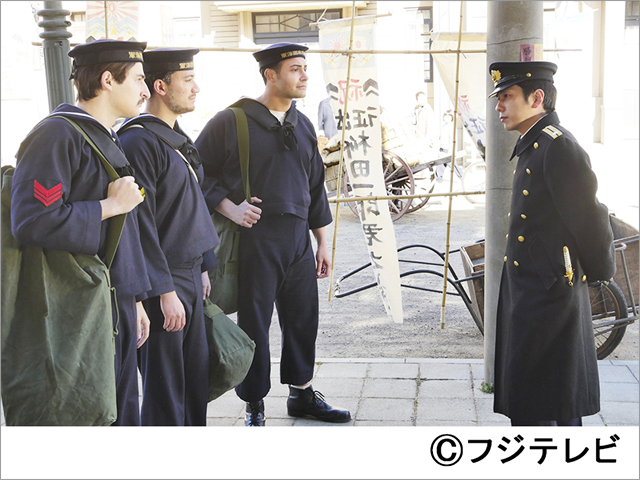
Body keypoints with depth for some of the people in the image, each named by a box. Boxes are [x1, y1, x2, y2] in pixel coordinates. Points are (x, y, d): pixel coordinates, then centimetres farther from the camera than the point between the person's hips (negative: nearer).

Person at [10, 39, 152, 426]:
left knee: (123, 413, 15)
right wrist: (111, 206, -16)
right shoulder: (57, 136, -13)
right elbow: (31, 222, -26)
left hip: (117, 306, 9)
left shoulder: (111, 142, 18)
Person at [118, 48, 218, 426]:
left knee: (196, 377, 18)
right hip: (161, 282, -9)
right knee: (164, 387, 4)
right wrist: (165, 292, -21)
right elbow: (141, 225, -21)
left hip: (189, 276, 9)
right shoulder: (138, 141, -17)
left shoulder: (177, 137, 13)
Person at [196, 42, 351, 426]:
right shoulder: (231, 122, -5)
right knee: (254, 324, 2)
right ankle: (254, 406, 17)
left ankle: (302, 394, 29)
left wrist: (322, 243, 15)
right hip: (254, 239, -5)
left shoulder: (303, 125, 14)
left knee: (304, 318, 12)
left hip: (298, 239, 6)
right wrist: (228, 207, -15)